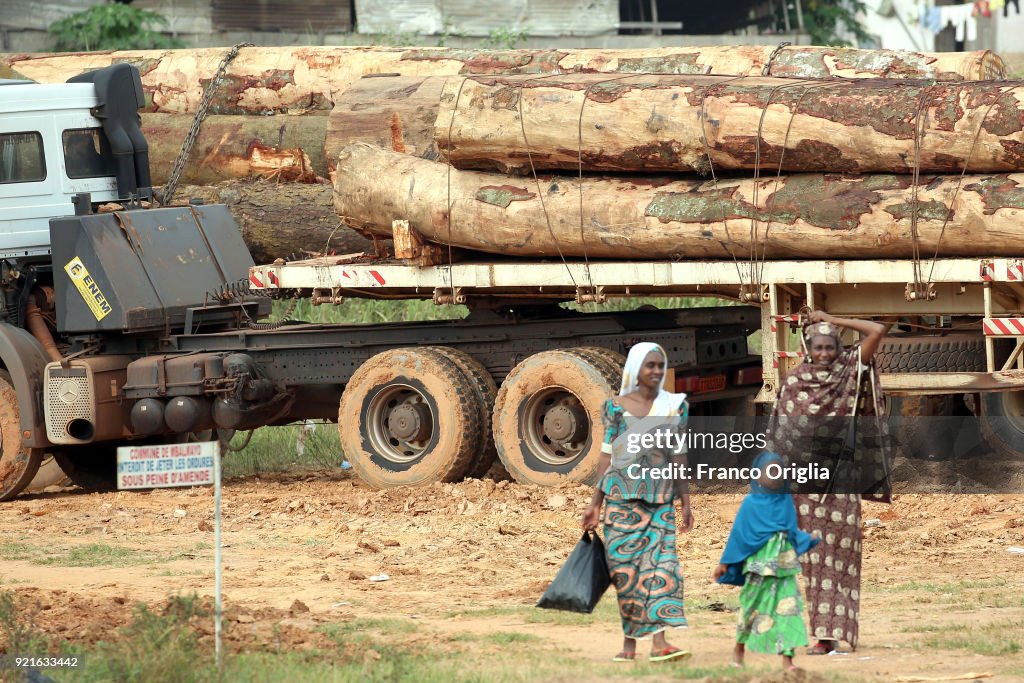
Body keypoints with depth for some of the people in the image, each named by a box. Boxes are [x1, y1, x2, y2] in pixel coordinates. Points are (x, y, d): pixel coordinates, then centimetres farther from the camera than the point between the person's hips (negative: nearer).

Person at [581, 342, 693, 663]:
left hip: (660, 497, 0)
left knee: (660, 561, -11)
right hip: (621, 493, 0)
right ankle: (629, 643, 8)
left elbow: (678, 456, 8)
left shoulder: (675, 406, 8)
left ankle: (659, 641, -19)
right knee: (625, 566, -1)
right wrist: (595, 502, 4)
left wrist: (686, 501, 4)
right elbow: (607, 456, 6)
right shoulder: (616, 407, 4)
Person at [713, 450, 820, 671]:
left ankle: (787, 658, -8)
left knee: (788, 606, -6)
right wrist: (724, 563, 1)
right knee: (753, 607, 6)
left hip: (784, 564, 3)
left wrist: (807, 539, -2)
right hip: (760, 563, -3)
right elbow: (739, 534, 0)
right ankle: (739, 648, 28)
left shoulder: (785, 501, 8)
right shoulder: (751, 504, -4)